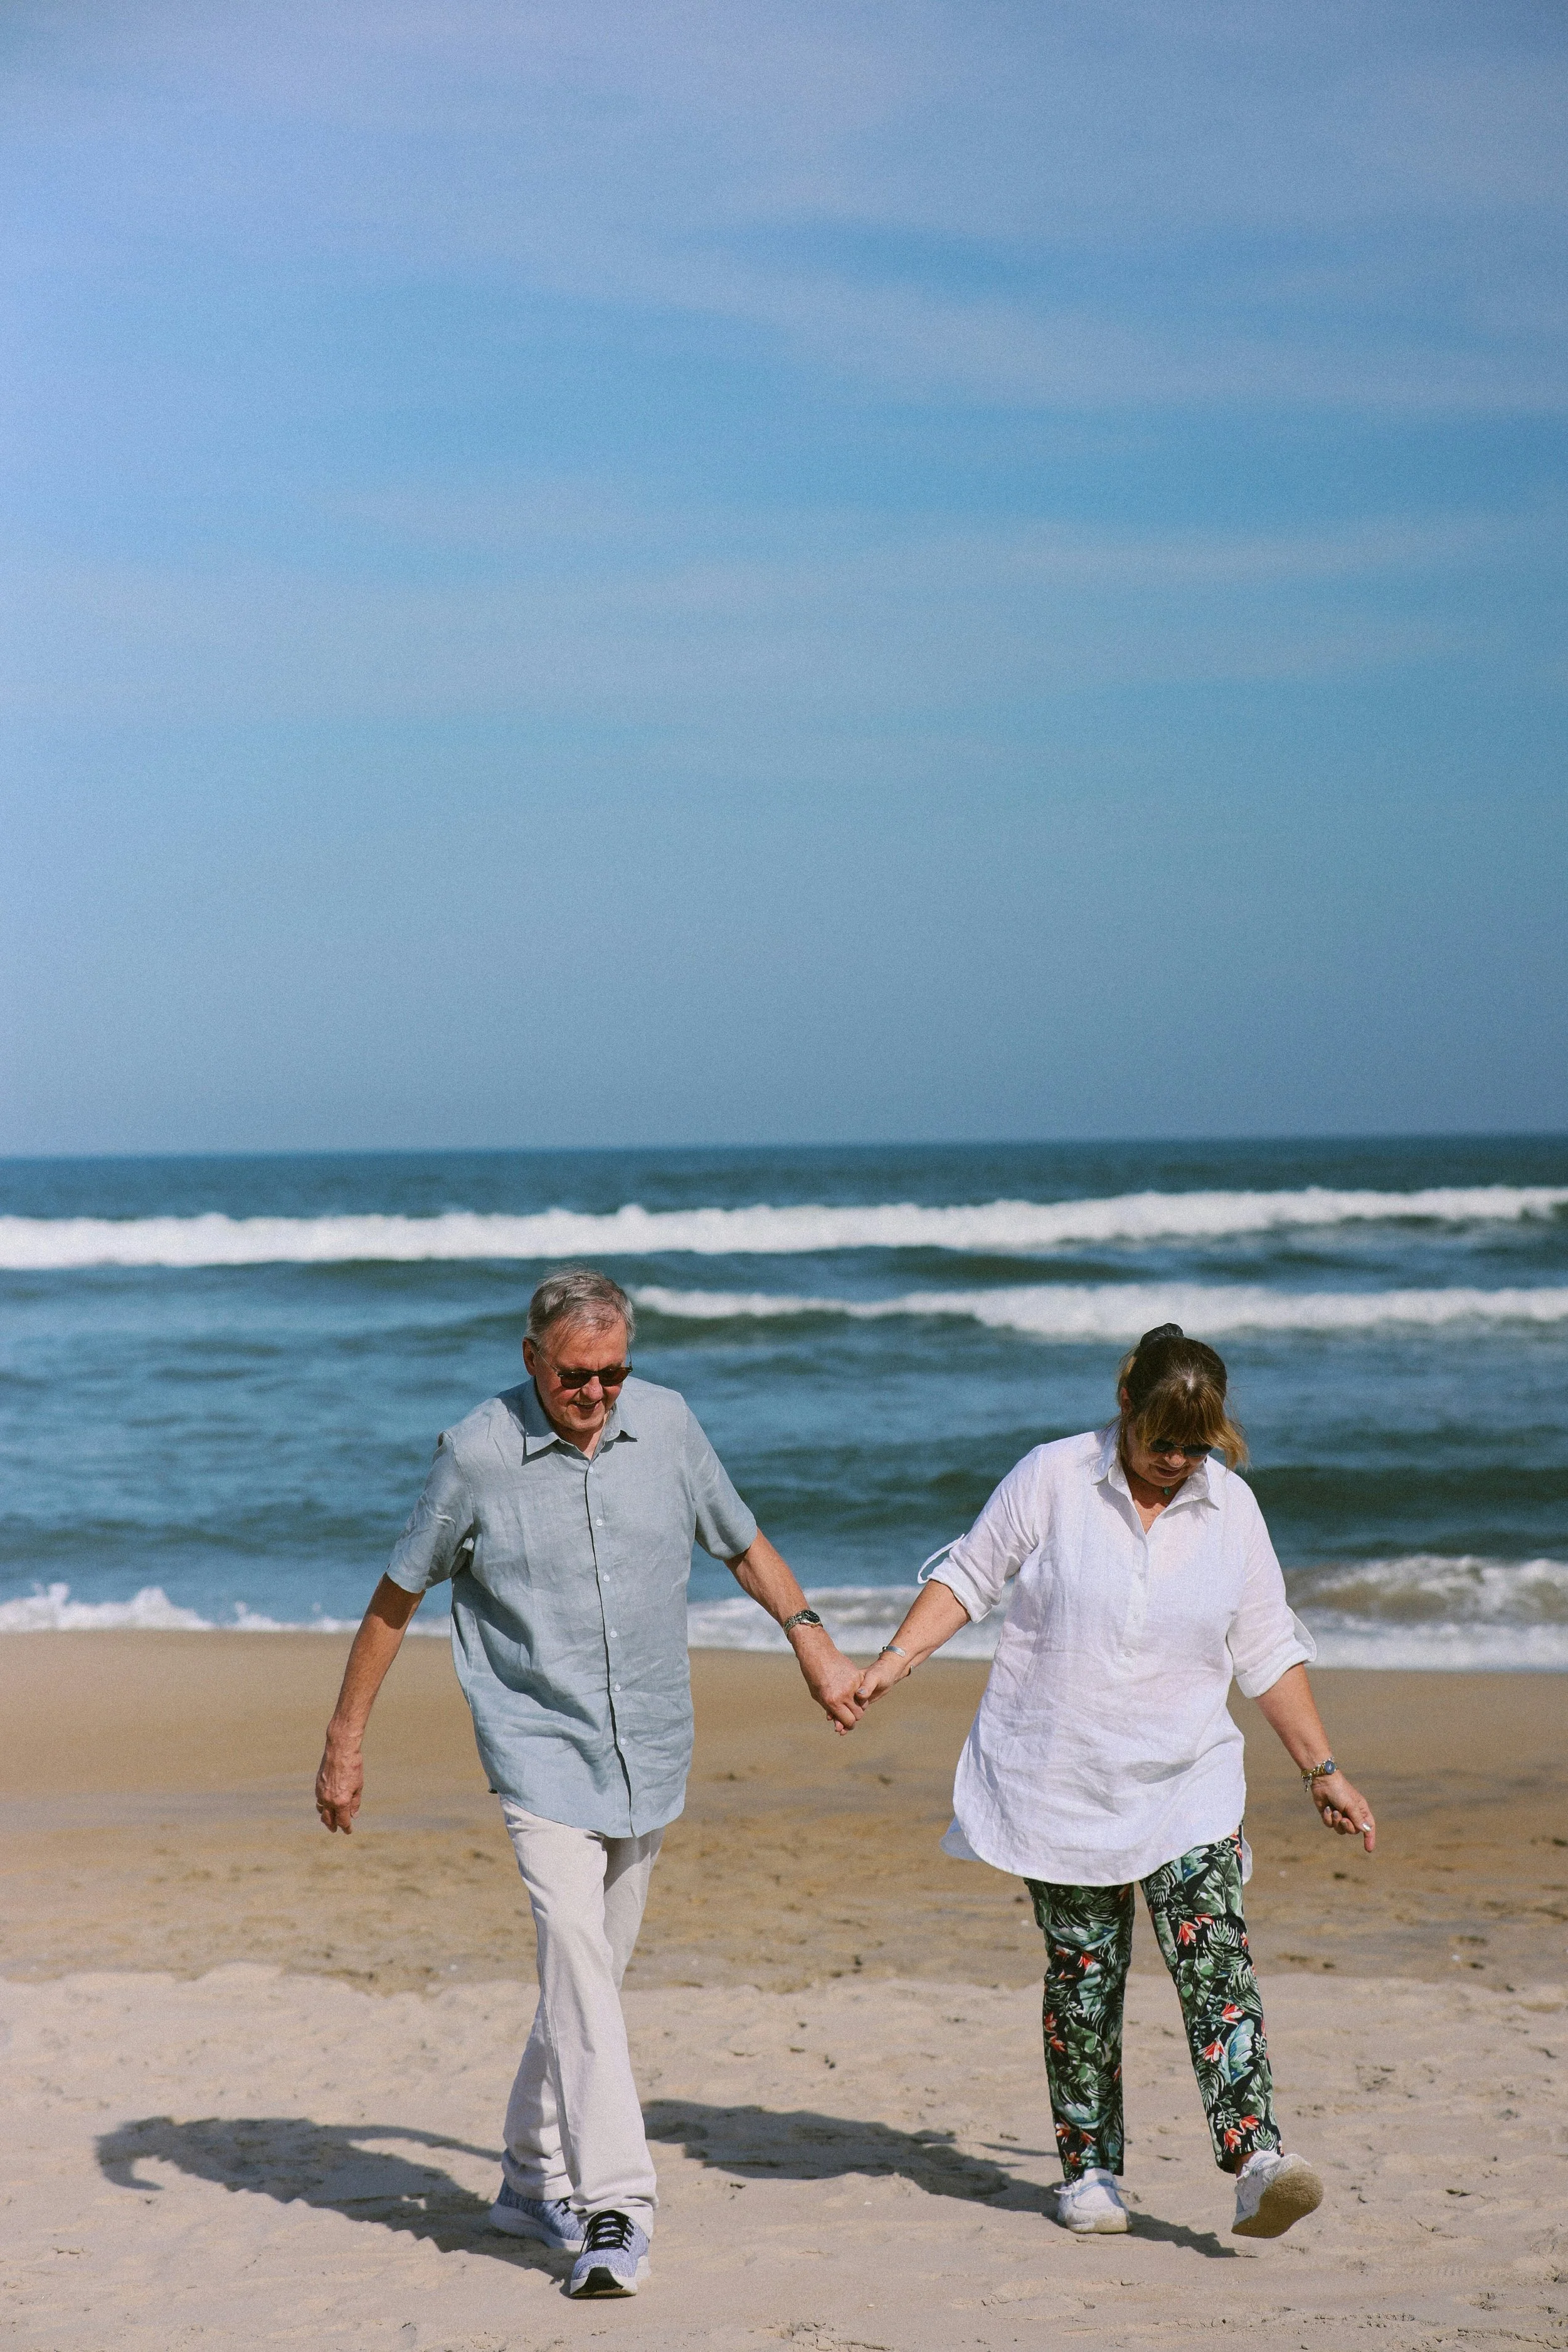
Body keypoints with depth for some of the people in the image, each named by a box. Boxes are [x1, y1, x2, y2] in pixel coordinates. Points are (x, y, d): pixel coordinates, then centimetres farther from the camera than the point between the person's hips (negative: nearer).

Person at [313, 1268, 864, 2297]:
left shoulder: (667, 1422, -1)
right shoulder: (478, 1452, -10)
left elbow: (741, 1539, 15)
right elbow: (398, 1596, -1)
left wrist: (813, 1638, 8)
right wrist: (346, 1741, 2)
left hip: (647, 1750, 4)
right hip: (540, 1743, -4)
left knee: (596, 1967, 12)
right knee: (576, 1955, -18)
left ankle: (536, 2180, 28)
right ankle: (612, 2208, -21)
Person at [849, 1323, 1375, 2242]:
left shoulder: (1231, 1507, 3)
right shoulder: (1052, 1478, -4)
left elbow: (1268, 1652, 10)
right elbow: (968, 1578, 4)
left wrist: (1322, 1769, 9)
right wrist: (893, 1663, -9)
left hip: (1186, 1786, 1)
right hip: (1061, 1782, -1)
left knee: (1215, 1960, -14)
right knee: (1083, 1974, 3)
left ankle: (1256, 2163, -21)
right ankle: (1089, 2170, 16)